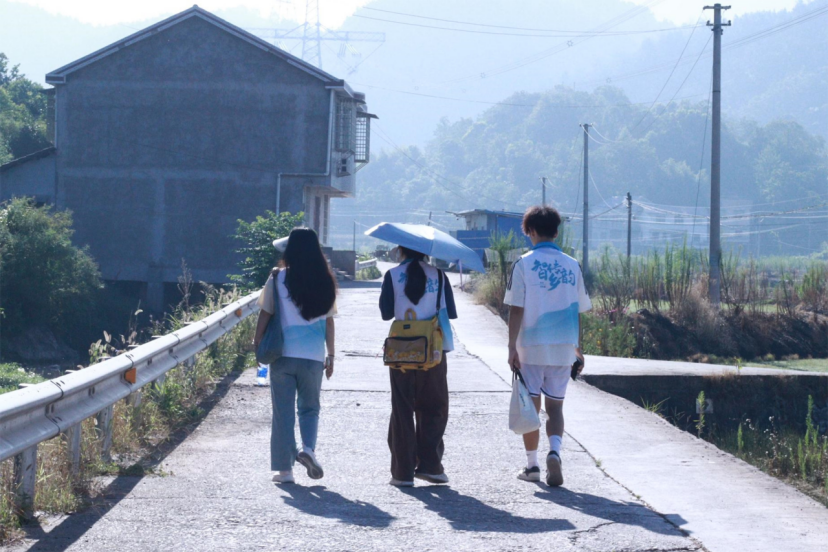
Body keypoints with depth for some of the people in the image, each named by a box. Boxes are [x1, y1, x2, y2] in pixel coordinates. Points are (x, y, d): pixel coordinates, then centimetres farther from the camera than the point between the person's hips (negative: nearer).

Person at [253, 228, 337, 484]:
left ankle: (284, 468, 5)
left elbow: (265, 314, -3)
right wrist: (331, 355, 14)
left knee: (283, 412, 5)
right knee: (309, 407, 17)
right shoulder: (325, 282, 1)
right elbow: (328, 321, 6)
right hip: (313, 356, 2)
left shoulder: (278, 278, -5)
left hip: (283, 354, -1)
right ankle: (308, 447, -8)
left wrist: (257, 344, 9)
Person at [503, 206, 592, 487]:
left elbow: (516, 309, -9)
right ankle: (554, 451, -17)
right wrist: (578, 348, 18)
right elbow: (577, 311, 9)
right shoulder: (571, 266, 5)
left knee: (531, 405, 9)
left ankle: (532, 465, 14)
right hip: (563, 346, 2)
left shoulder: (524, 264, -5)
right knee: (555, 405, 8)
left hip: (531, 347, -2)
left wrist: (512, 347, -7)